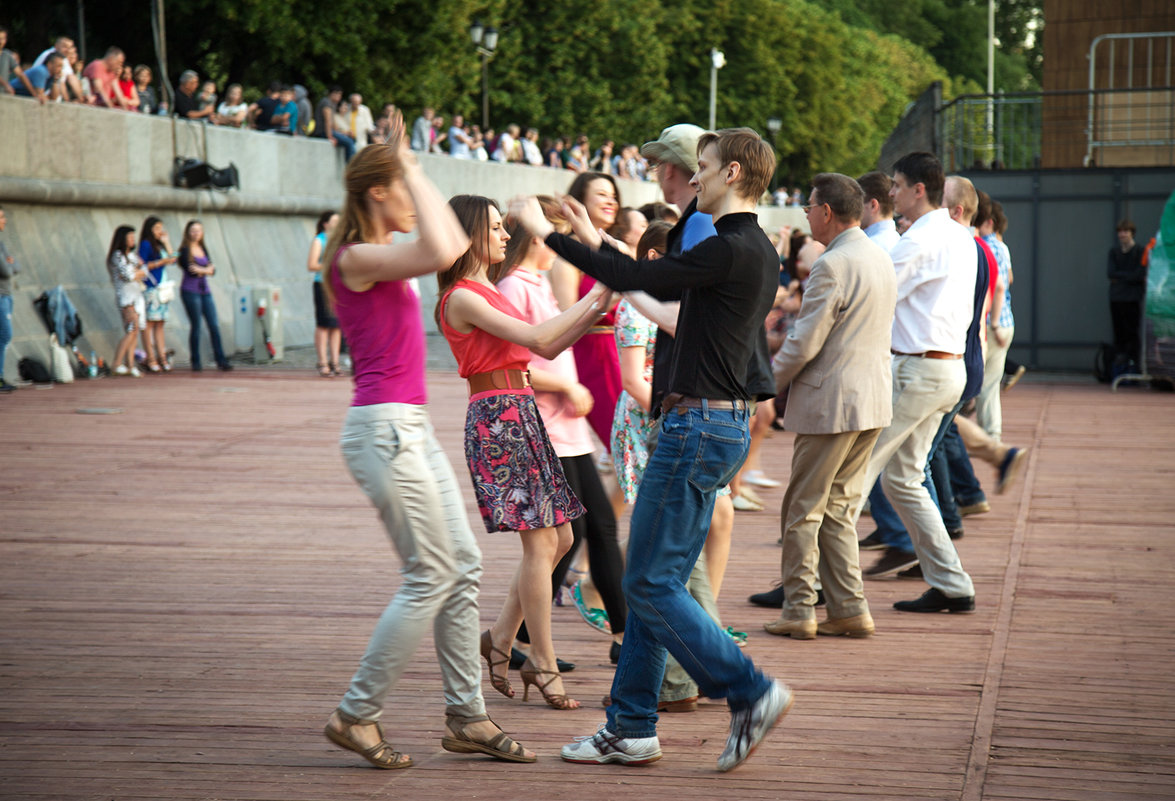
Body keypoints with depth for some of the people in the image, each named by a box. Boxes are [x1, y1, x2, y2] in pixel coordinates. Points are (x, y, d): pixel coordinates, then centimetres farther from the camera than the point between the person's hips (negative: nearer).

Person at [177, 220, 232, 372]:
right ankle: (196, 363, 3)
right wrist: (207, 270, -5)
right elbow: (190, 270, -15)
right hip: (190, 291, -6)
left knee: (214, 325, -2)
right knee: (196, 326, -5)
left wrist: (200, 270, -7)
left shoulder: (203, 249, 16)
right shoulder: (185, 250, -4)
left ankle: (221, 360, -1)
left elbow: (212, 270, 10)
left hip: (205, 291, 6)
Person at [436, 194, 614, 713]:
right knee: (541, 542, -7)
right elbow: (538, 338, -18)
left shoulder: (488, 293, 19)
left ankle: (501, 637, 19)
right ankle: (544, 666, 0)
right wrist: (594, 297, -12)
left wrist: (596, 309, 9)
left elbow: (549, 348, 18)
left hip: (521, 415, 10)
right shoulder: (463, 297, -11)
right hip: (497, 418, -10)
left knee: (558, 538, 9)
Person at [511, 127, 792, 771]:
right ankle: (630, 730, 16)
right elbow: (659, 283, 26)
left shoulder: (732, 250, -17)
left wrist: (546, 233, -8)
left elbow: (635, 279, -17)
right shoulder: (756, 251, 14)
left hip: (698, 424, -10)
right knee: (656, 581, 12)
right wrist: (595, 242, 31)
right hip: (722, 425, 10)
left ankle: (751, 693, -4)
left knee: (650, 583, -5)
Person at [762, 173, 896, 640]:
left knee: (803, 510, 2)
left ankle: (798, 611, 6)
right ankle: (849, 610, 13)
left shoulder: (832, 266, -17)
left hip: (831, 403, -9)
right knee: (837, 509, 14)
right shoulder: (881, 259, 12)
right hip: (873, 398, 9)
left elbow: (804, 343, -18)